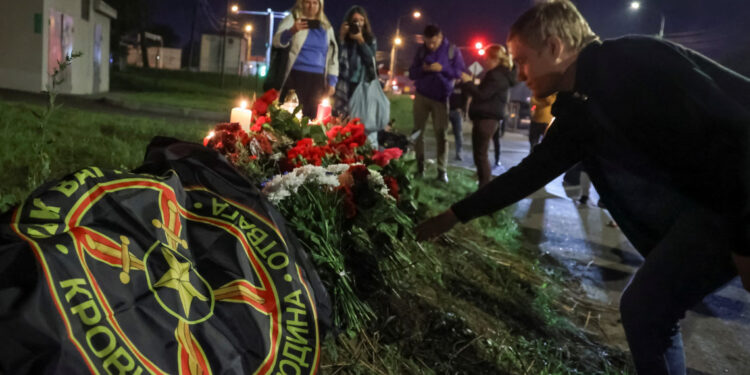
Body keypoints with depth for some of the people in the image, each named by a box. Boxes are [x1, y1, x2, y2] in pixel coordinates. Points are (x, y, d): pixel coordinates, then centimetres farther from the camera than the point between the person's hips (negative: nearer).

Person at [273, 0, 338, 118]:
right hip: (296, 76, -3)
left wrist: (332, 82, 10)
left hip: (317, 79, 4)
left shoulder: (327, 27, 15)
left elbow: (333, 54, 18)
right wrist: (291, 31, -30)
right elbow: (277, 42, -9)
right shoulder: (292, 19, 5)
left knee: (310, 117, 4)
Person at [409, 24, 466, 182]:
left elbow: (461, 72, -7)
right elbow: (412, 74, 5)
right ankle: (419, 166, 9)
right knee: (418, 131, 1)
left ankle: (442, 170, -2)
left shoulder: (452, 50, -3)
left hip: (441, 98, -3)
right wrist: (422, 69, -17)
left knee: (441, 134, -4)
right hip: (421, 96, 3)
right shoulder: (421, 50, 5)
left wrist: (442, 69, -21)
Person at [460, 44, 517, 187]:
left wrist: (468, 82, -8)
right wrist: (471, 84, 13)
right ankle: (485, 186, 19)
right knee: (481, 154, 14)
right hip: (488, 118, 11)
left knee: (480, 154, -9)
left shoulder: (497, 76, -14)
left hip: (486, 118, -11)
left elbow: (482, 95, -19)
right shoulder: (500, 74, 20)